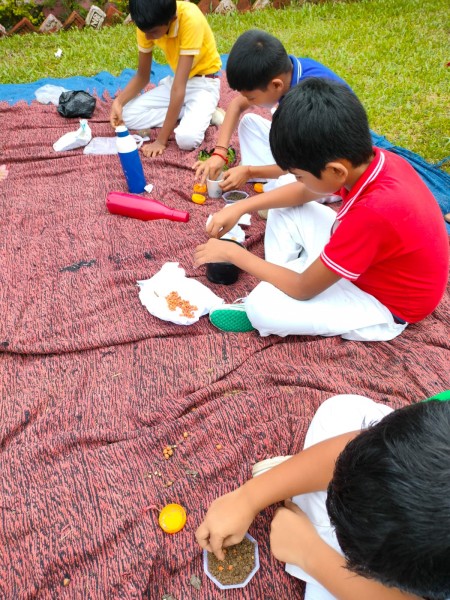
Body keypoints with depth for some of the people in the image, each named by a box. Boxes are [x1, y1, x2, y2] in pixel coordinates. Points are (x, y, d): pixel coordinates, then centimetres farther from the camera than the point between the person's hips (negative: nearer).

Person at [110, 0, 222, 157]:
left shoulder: (190, 19, -31)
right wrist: (118, 102, -20)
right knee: (128, 115, -11)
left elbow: (179, 85, -32)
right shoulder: (148, 25, -12)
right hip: (174, 81, 6)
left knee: (187, 137, -34)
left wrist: (161, 140, -32)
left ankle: (205, 114, -2)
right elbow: (143, 76, -1)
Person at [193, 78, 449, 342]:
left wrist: (233, 253, -17)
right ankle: (279, 287, -2)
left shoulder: (374, 212, -39)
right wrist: (239, 207, -5)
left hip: (384, 304, -8)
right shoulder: (372, 159, -16)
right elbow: (303, 192, 4)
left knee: (262, 307, -26)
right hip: (370, 263, 8)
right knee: (283, 212, 3)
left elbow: (302, 289, -27)